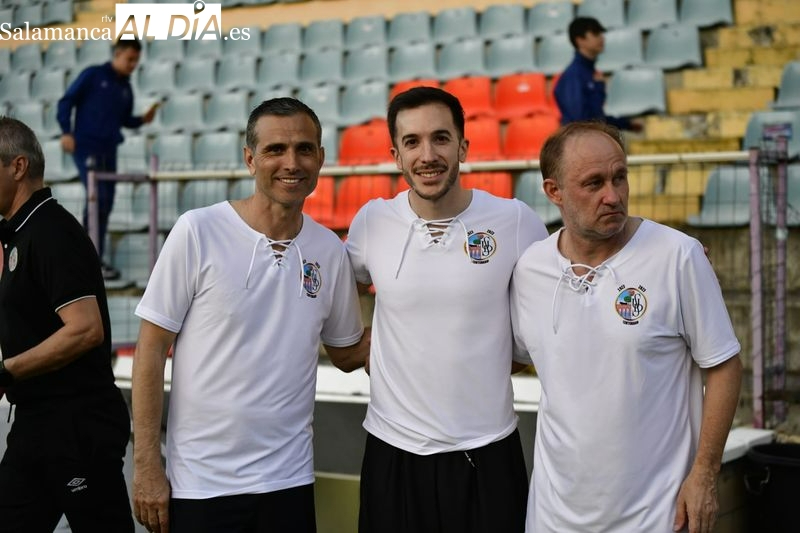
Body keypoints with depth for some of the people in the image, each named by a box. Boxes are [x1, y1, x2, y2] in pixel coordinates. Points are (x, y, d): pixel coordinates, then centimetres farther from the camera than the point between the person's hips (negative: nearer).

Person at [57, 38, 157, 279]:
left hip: (108, 150, 7)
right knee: (98, 197, -16)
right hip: (85, 146, -7)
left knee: (106, 203, 5)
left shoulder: (126, 88, 15)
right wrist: (66, 132, -14)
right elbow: (66, 102, -4)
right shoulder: (93, 75, -3)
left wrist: (143, 119, 1)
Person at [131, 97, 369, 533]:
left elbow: (347, 353, 14)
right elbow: (152, 349, -7)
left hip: (289, 481, 3)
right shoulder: (198, 232, -9)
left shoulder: (329, 251, 2)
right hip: (199, 484, -3)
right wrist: (146, 466, -9)